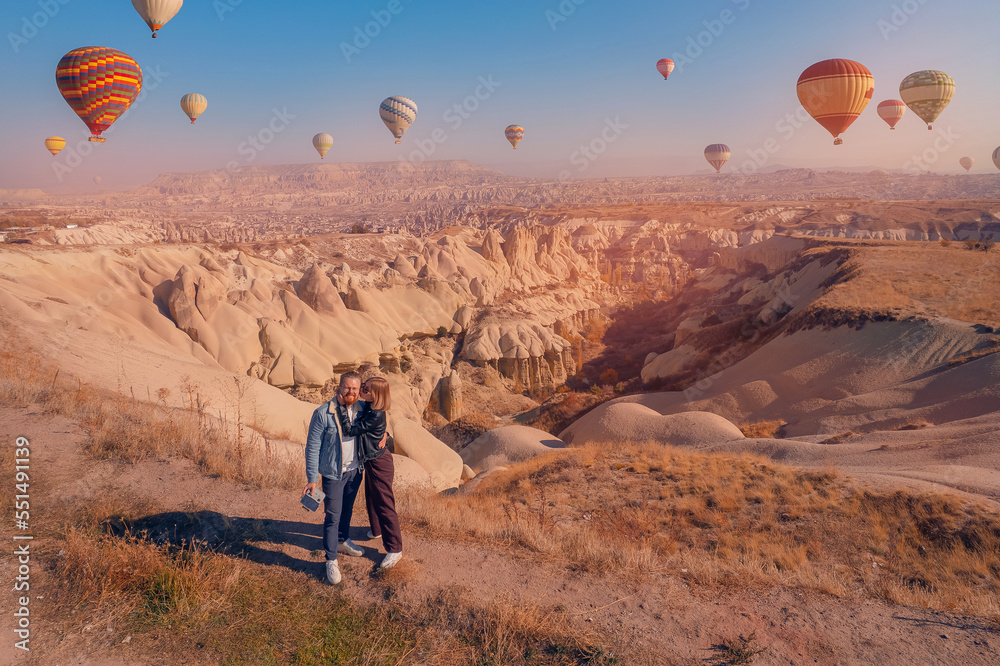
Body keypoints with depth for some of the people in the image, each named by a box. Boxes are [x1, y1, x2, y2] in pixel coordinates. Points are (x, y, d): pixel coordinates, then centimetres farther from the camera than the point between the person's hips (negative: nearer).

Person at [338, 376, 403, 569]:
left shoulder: (376, 416, -30)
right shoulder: (368, 408, -3)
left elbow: (350, 430, -28)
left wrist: (342, 408, -26)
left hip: (379, 463, -10)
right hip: (370, 461, 10)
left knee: (384, 503, -1)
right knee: (371, 498, 28)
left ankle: (395, 549, 10)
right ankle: (377, 529, 52)